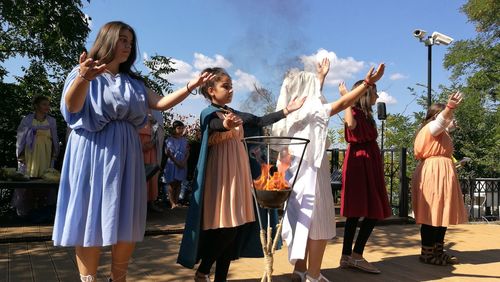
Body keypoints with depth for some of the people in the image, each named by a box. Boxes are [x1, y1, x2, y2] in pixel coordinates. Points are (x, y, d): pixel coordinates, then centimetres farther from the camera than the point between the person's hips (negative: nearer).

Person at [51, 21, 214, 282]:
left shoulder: (133, 82, 17)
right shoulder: (83, 73, -1)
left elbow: (161, 103, 8)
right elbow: (72, 106, -20)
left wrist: (190, 87, -5)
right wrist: (83, 78, -42)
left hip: (125, 155, 5)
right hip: (94, 154, -5)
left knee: (128, 222, 6)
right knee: (91, 217, -5)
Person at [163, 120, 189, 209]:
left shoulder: (184, 140, 8)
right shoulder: (169, 140, -2)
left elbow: (187, 152, 6)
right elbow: (167, 153, -8)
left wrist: (184, 162, -11)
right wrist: (176, 162, -15)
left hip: (182, 165, 3)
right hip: (172, 164, -3)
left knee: (178, 183, 4)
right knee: (172, 183, -3)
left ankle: (176, 201, 8)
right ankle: (172, 203, -7)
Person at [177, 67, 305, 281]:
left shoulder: (235, 114, 17)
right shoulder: (208, 113, -4)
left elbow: (259, 122, 11)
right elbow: (216, 124, -26)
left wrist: (286, 111, 2)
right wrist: (226, 125, -50)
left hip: (238, 174, 7)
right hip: (221, 175, -7)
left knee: (236, 227, 6)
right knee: (224, 228, -8)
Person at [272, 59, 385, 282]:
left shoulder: (292, 111, 11)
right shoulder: (310, 110, -12)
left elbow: (312, 95, 29)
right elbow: (341, 104, -22)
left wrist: (320, 76, 42)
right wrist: (368, 82, -23)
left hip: (294, 171, 9)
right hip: (310, 172, -9)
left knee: (301, 221, 14)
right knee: (318, 224, -1)